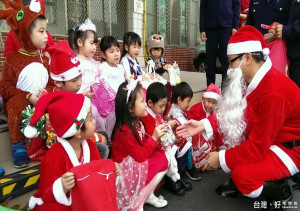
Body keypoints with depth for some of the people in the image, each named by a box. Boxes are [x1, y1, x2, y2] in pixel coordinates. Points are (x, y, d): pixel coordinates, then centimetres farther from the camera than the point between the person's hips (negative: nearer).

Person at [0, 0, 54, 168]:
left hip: (41, 100, 4)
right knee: (17, 108, -35)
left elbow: (51, 83, 9)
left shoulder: (44, 59, 9)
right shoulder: (14, 59, -6)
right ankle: (19, 147, -16)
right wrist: (28, 96, -20)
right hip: (19, 101, -3)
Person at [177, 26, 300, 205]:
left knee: (242, 174, -28)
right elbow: (232, 114, 2)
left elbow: (257, 146, -29)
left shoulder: (274, 93, -33)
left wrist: (222, 158, -20)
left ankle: (280, 192, 4)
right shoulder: (252, 80, -4)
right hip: (265, 141, 9)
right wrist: (204, 125, -9)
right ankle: (238, 183, 14)